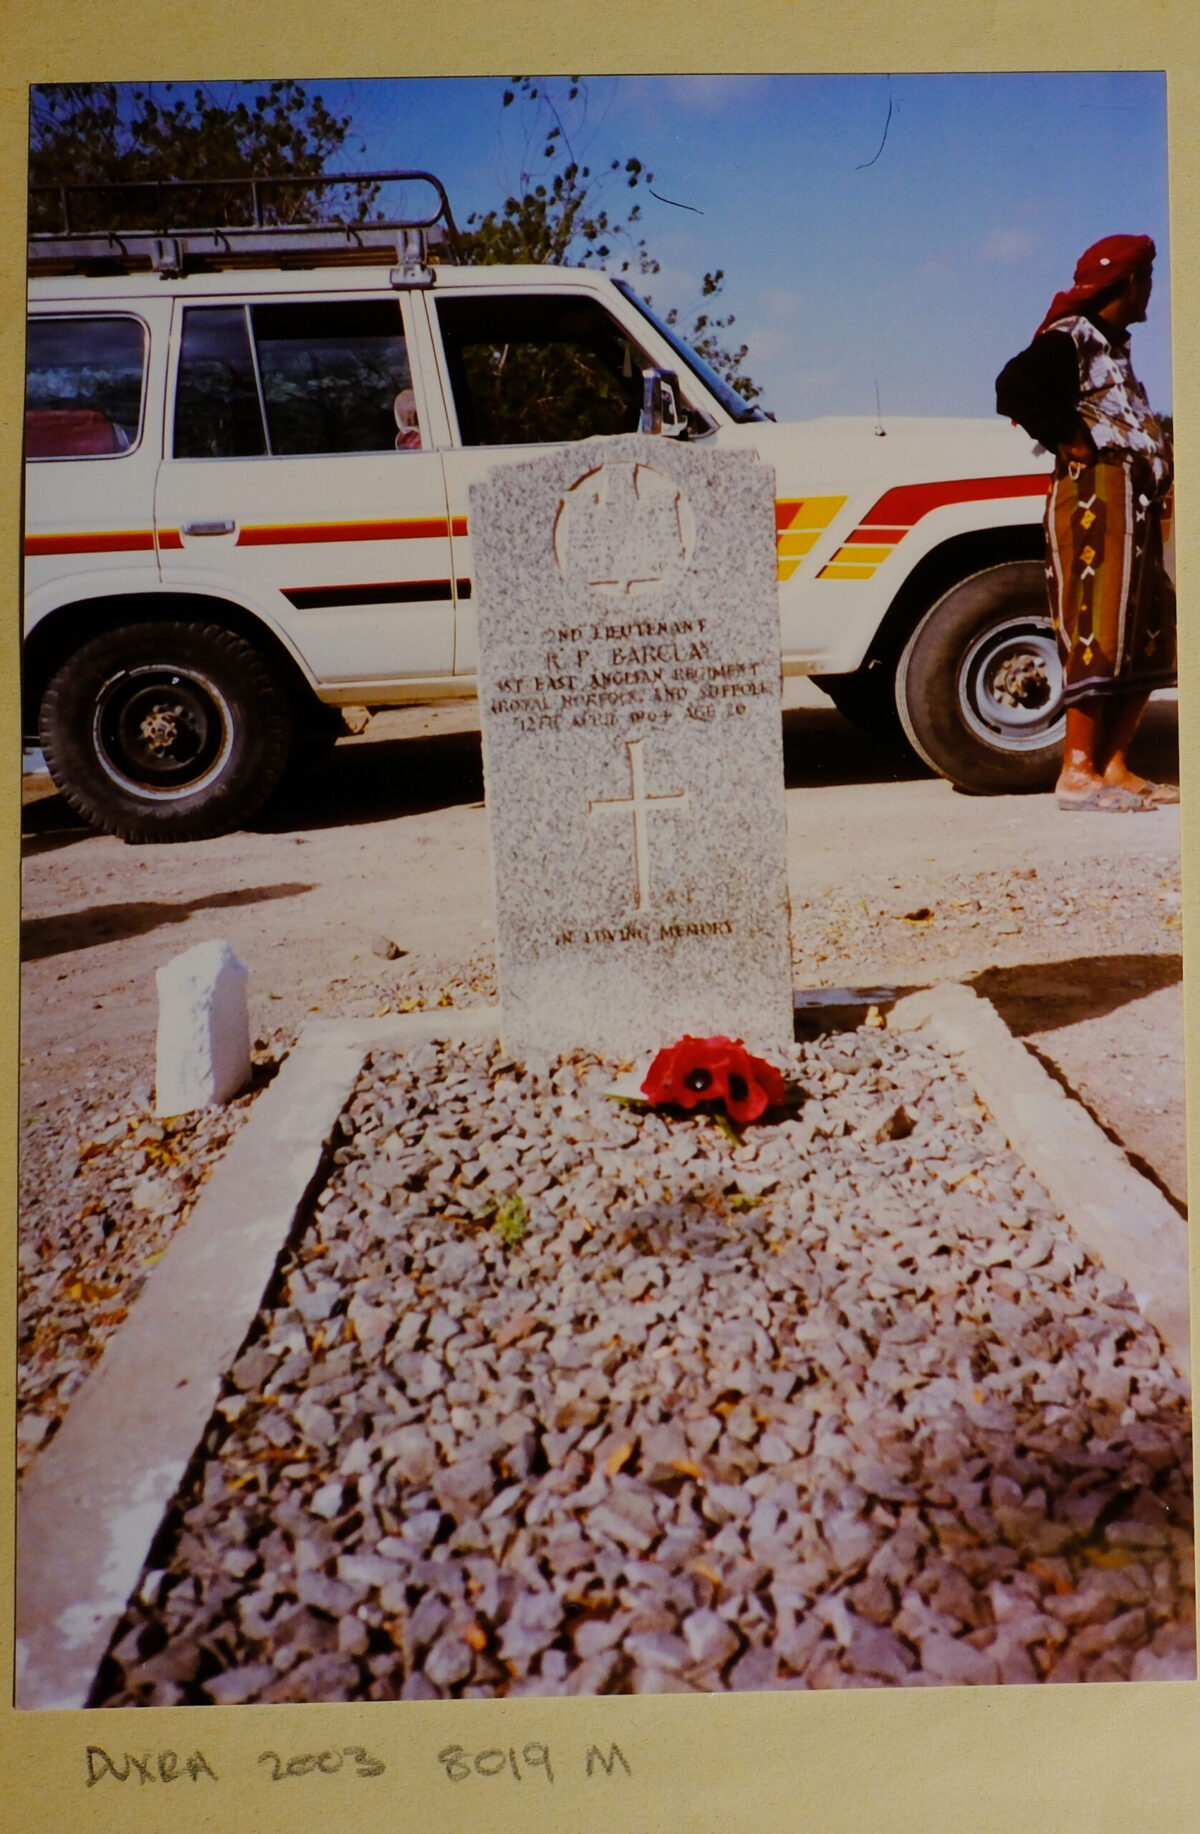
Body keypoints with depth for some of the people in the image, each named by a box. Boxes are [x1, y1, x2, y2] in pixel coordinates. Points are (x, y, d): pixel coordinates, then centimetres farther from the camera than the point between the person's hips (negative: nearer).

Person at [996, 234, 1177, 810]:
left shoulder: (1114, 345, 25)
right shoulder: (1070, 337, -4)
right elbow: (1014, 387, -21)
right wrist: (1072, 441, -17)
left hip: (1137, 504, 10)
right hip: (1094, 495, -10)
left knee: (1146, 639, 6)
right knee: (1099, 633, -13)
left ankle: (1115, 767, 9)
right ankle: (1077, 773, -11)